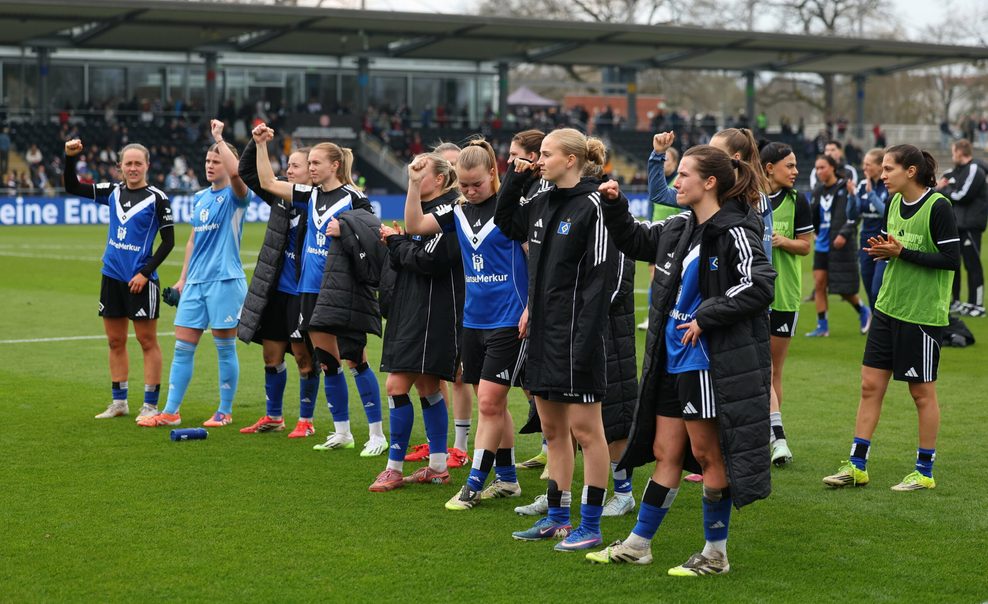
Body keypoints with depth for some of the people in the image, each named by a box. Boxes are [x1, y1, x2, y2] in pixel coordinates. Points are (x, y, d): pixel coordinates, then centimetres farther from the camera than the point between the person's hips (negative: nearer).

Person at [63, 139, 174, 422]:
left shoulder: (157, 198, -7)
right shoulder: (113, 192, 8)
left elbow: (168, 241, -6)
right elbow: (72, 187, 10)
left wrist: (145, 273, -12)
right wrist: (70, 158, -5)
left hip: (140, 280, -6)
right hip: (112, 277, 6)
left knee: (147, 341, -1)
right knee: (115, 341, 10)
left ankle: (151, 405, 3)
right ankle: (119, 402, 19)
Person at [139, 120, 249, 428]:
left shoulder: (234, 196, -6)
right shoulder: (200, 198, 14)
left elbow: (235, 172, -30)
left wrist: (218, 137, -21)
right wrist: (183, 278, 17)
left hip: (225, 280, -6)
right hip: (196, 281, 6)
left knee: (225, 348, 2)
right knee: (182, 347, 4)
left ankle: (224, 412, 12)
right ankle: (170, 412, 8)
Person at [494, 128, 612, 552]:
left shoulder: (591, 205, -13)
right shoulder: (543, 203, 11)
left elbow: (598, 276, -17)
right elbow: (505, 223, 29)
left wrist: (586, 338, -22)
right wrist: (515, 179, 15)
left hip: (575, 333, -8)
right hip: (544, 330, 8)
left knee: (584, 428, -2)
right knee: (552, 428, 13)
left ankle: (591, 525, 4)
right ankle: (557, 517, 22)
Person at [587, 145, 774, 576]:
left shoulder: (734, 232, -14)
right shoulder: (679, 228, 10)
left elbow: (759, 286, -24)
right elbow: (634, 241, 25)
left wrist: (706, 317, -20)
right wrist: (615, 206, 9)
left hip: (708, 363, -8)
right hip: (672, 361, 8)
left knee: (707, 454, 2)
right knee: (665, 452, 15)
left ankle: (716, 553, 15)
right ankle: (638, 544, 23)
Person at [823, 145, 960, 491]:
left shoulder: (937, 207, -15)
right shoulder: (894, 203, 8)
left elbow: (951, 259, -17)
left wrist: (902, 252, -20)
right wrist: (882, 250, -5)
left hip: (923, 312, -7)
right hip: (888, 307, 7)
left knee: (922, 392, 4)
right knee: (870, 385, 6)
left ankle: (925, 472, 16)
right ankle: (857, 466, 12)